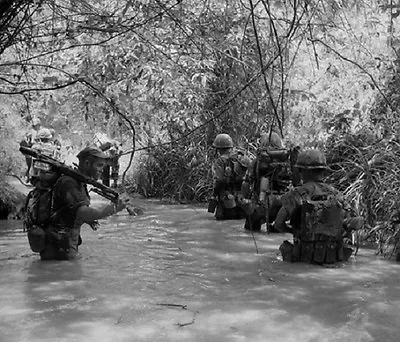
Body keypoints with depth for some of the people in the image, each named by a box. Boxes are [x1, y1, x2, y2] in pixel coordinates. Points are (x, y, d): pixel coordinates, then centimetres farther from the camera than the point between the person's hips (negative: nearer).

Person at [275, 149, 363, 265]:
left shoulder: (298, 194, -11)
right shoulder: (335, 193, 2)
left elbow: (279, 224, -11)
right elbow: (355, 222, 1)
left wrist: (293, 231, 9)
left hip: (308, 255, -4)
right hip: (334, 256, 4)